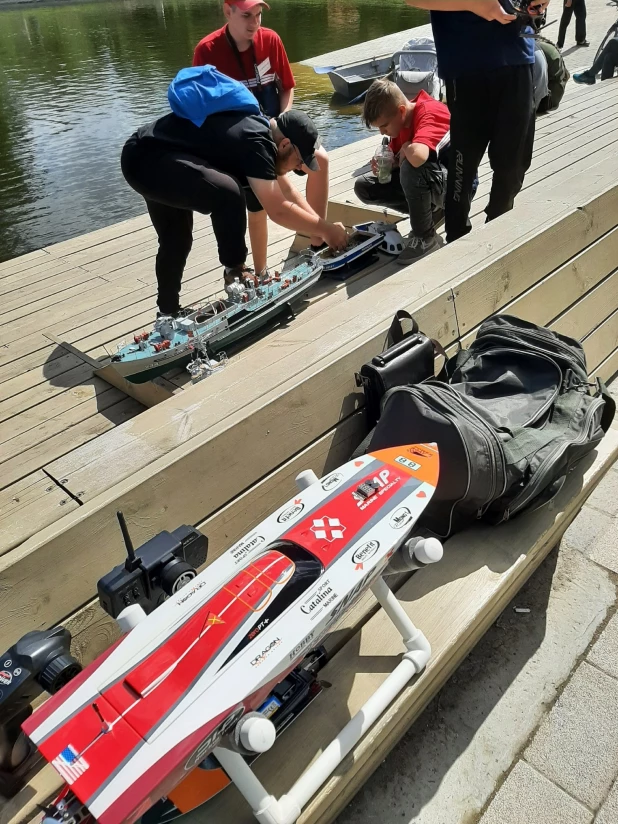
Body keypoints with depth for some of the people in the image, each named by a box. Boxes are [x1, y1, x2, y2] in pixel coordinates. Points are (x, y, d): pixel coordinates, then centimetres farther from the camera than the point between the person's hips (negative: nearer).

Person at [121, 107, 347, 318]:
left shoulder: (261, 129, 9)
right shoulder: (256, 142, -21)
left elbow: (287, 192, 16)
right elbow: (279, 211, -20)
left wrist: (321, 226, 11)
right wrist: (325, 230, -8)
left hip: (145, 157, 11)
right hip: (145, 159, -11)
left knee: (176, 241, 21)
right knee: (229, 193, -27)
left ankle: (168, 313, 35)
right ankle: (235, 274, -8)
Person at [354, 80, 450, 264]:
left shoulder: (430, 113, -27)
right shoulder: (400, 119, -2)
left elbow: (417, 156, -46)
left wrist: (406, 147, -23)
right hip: (422, 180, 9)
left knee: (411, 166, -38)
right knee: (363, 187, 1)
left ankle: (425, 237, -18)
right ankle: (430, 209, 5)